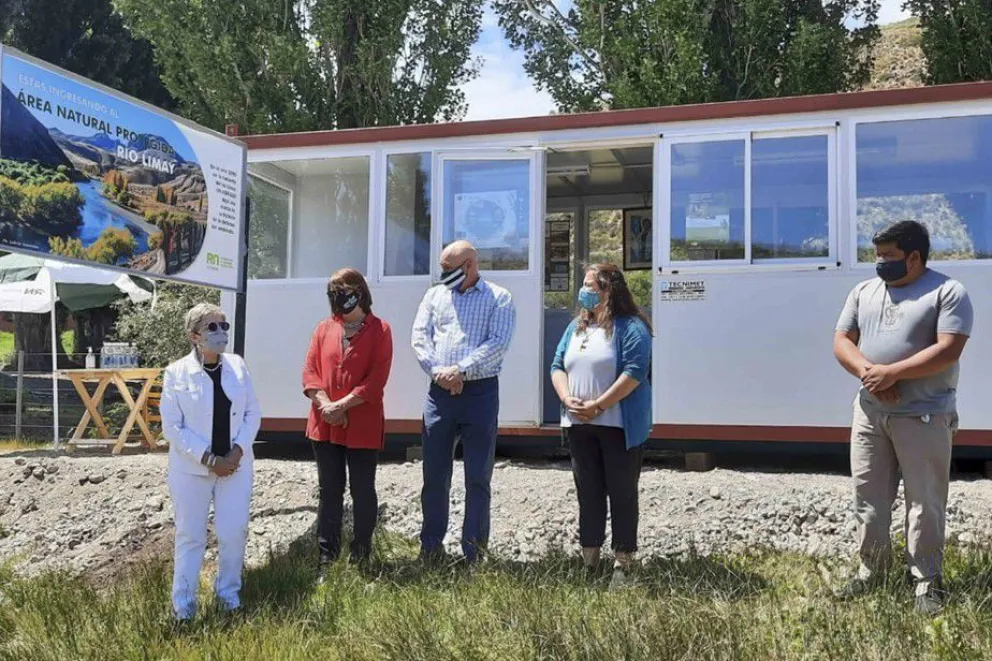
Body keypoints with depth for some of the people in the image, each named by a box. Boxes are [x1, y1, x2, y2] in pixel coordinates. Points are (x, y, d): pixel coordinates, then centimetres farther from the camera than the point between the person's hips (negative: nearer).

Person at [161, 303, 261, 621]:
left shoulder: (237, 366, 2)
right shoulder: (176, 373, -8)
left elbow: (253, 413, 3)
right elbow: (172, 427, -10)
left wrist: (237, 451, -10)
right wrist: (208, 459, -15)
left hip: (235, 464, 3)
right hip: (192, 468, -3)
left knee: (234, 532, 8)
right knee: (190, 535, 7)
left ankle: (229, 592, 28)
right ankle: (184, 601, 22)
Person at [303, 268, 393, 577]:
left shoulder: (380, 330, -3)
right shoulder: (324, 328, 10)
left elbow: (376, 380, -11)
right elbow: (310, 370, 4)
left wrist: (341, 405, -17)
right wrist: (325, 405, -12)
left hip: (363, 427, -4)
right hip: (324, 425, 4)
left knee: (362, 492, 7)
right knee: (329, 491, 10)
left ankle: (361, 557, 21)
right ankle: (326, 557, 18)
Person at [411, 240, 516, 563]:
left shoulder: (498, 298, 1)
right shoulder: (434, 295, 13)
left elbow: (498, 343, -11)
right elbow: (420, 336, 4)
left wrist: (460, 370, -18)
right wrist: (438, 371, -12)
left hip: (481, 391, -3)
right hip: (439, 392, 3)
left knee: (478, 477, 2)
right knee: (434, 475, 7)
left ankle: (474, 553, 11)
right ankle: (431, 547, 19)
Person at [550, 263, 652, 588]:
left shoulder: (630, 328, -8)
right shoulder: (576, 327, 15)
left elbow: (634, 372, -17)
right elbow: (557, 366, 12)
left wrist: (597, 406, -19)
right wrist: (567, 398, -8)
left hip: (619, 425, -7)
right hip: (579, 425, 7)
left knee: (622, 493, 2)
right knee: (588, 492, 12)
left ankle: (622, 561, 9)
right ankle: (589, 557, 22)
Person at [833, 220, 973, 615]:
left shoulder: (947, 292, -7)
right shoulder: (864, 292, 11)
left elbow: (948, 350, -17)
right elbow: (842, 341, 6)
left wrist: (891, 372, -22)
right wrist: (868, 371, -14)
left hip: (924, 416, -5)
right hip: (869, 413, 5)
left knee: (925, 502, 1)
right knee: (868, 497, 10)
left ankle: (927, 582, 11)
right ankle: (871, 569, 24)